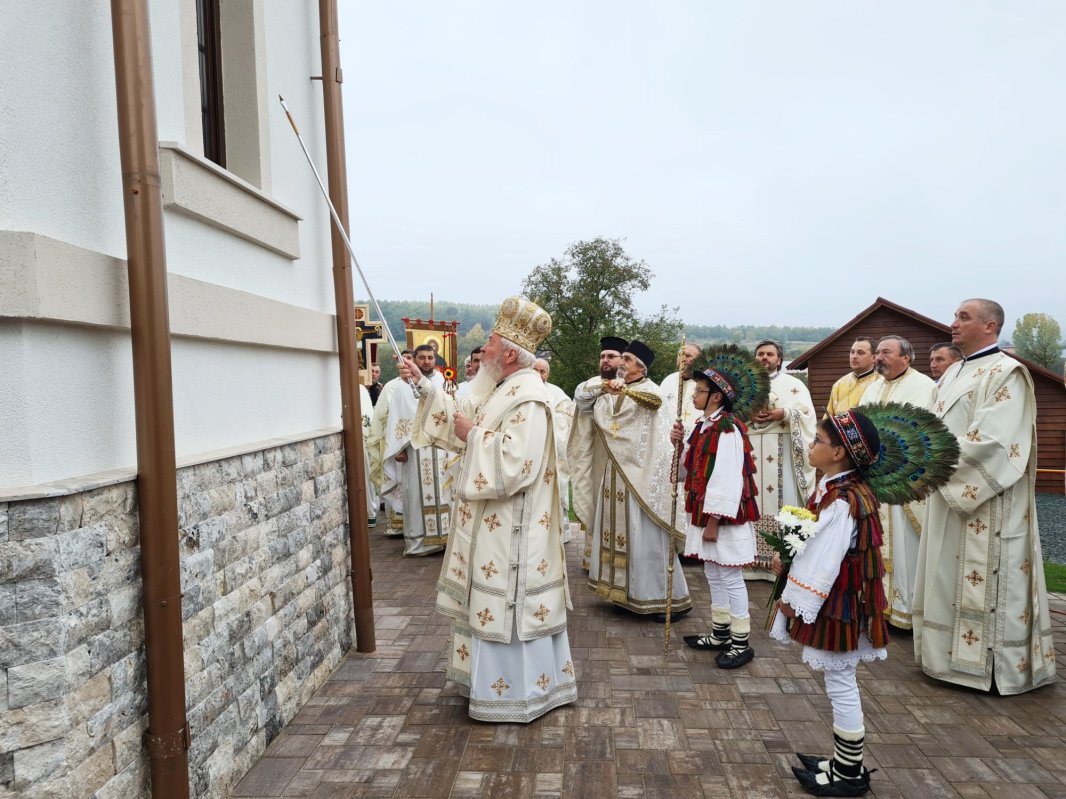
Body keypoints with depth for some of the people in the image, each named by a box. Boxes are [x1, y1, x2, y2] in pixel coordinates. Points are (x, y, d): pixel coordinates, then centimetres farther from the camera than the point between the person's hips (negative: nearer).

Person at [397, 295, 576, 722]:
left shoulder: (528, 400, -22)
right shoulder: (501, 390, 10)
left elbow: (513, 466, -29)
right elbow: (464, 417, 19)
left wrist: (472, 436, -18)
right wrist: (424, 385, 12)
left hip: (510, 527, -10)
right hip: (492, 521, 10)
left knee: (506, 605, 2)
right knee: (494, 602, 18)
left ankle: (514, 692, 18)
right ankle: (502, 680, 34)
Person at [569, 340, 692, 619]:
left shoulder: (647, 388, -6)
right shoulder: (609, 393, 14)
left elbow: (655, 399, -28)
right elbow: (581, 397, 7)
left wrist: (624, 389, -46)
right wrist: (601, 386, -12)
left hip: (641, 474, -7)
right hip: (613, 473, 7)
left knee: (646, 536, -5)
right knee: (617, 533, 11)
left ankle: (669, 598, 5)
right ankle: (625, 591, 22)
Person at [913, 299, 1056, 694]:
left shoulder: (1007, 373, -12)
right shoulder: (952, 373, 14)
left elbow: (993, 441, -20)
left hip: (986, 504, -8)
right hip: (950, 497, 8)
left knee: (985, 580, 0)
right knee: (950, 578, 14)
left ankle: (994, 665, 12)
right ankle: (953, 651, 25)